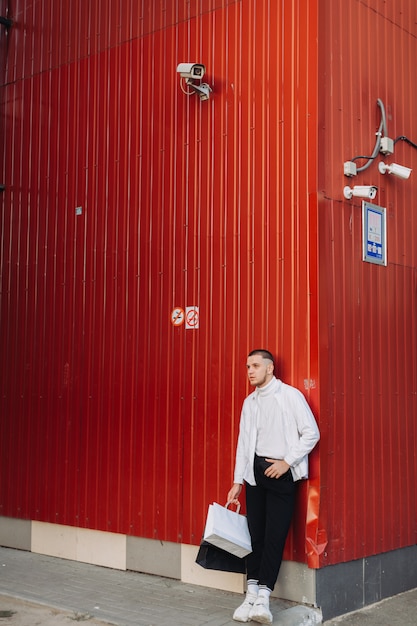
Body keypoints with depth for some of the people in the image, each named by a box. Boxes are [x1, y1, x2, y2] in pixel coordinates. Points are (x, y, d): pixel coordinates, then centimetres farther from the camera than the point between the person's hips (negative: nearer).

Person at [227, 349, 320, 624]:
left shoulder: (290, 395, -5)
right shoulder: (249, 402, 12)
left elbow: (311, 433, -7)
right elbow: (244, 441, 13)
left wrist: (286, 462, -11)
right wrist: (238, 481, 10)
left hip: (282, 472, -5)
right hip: (255, 471, 5)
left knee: (274, 535, -9)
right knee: (255, 534, 5)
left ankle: (263, 597, -8)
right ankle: (252, 595, 10)